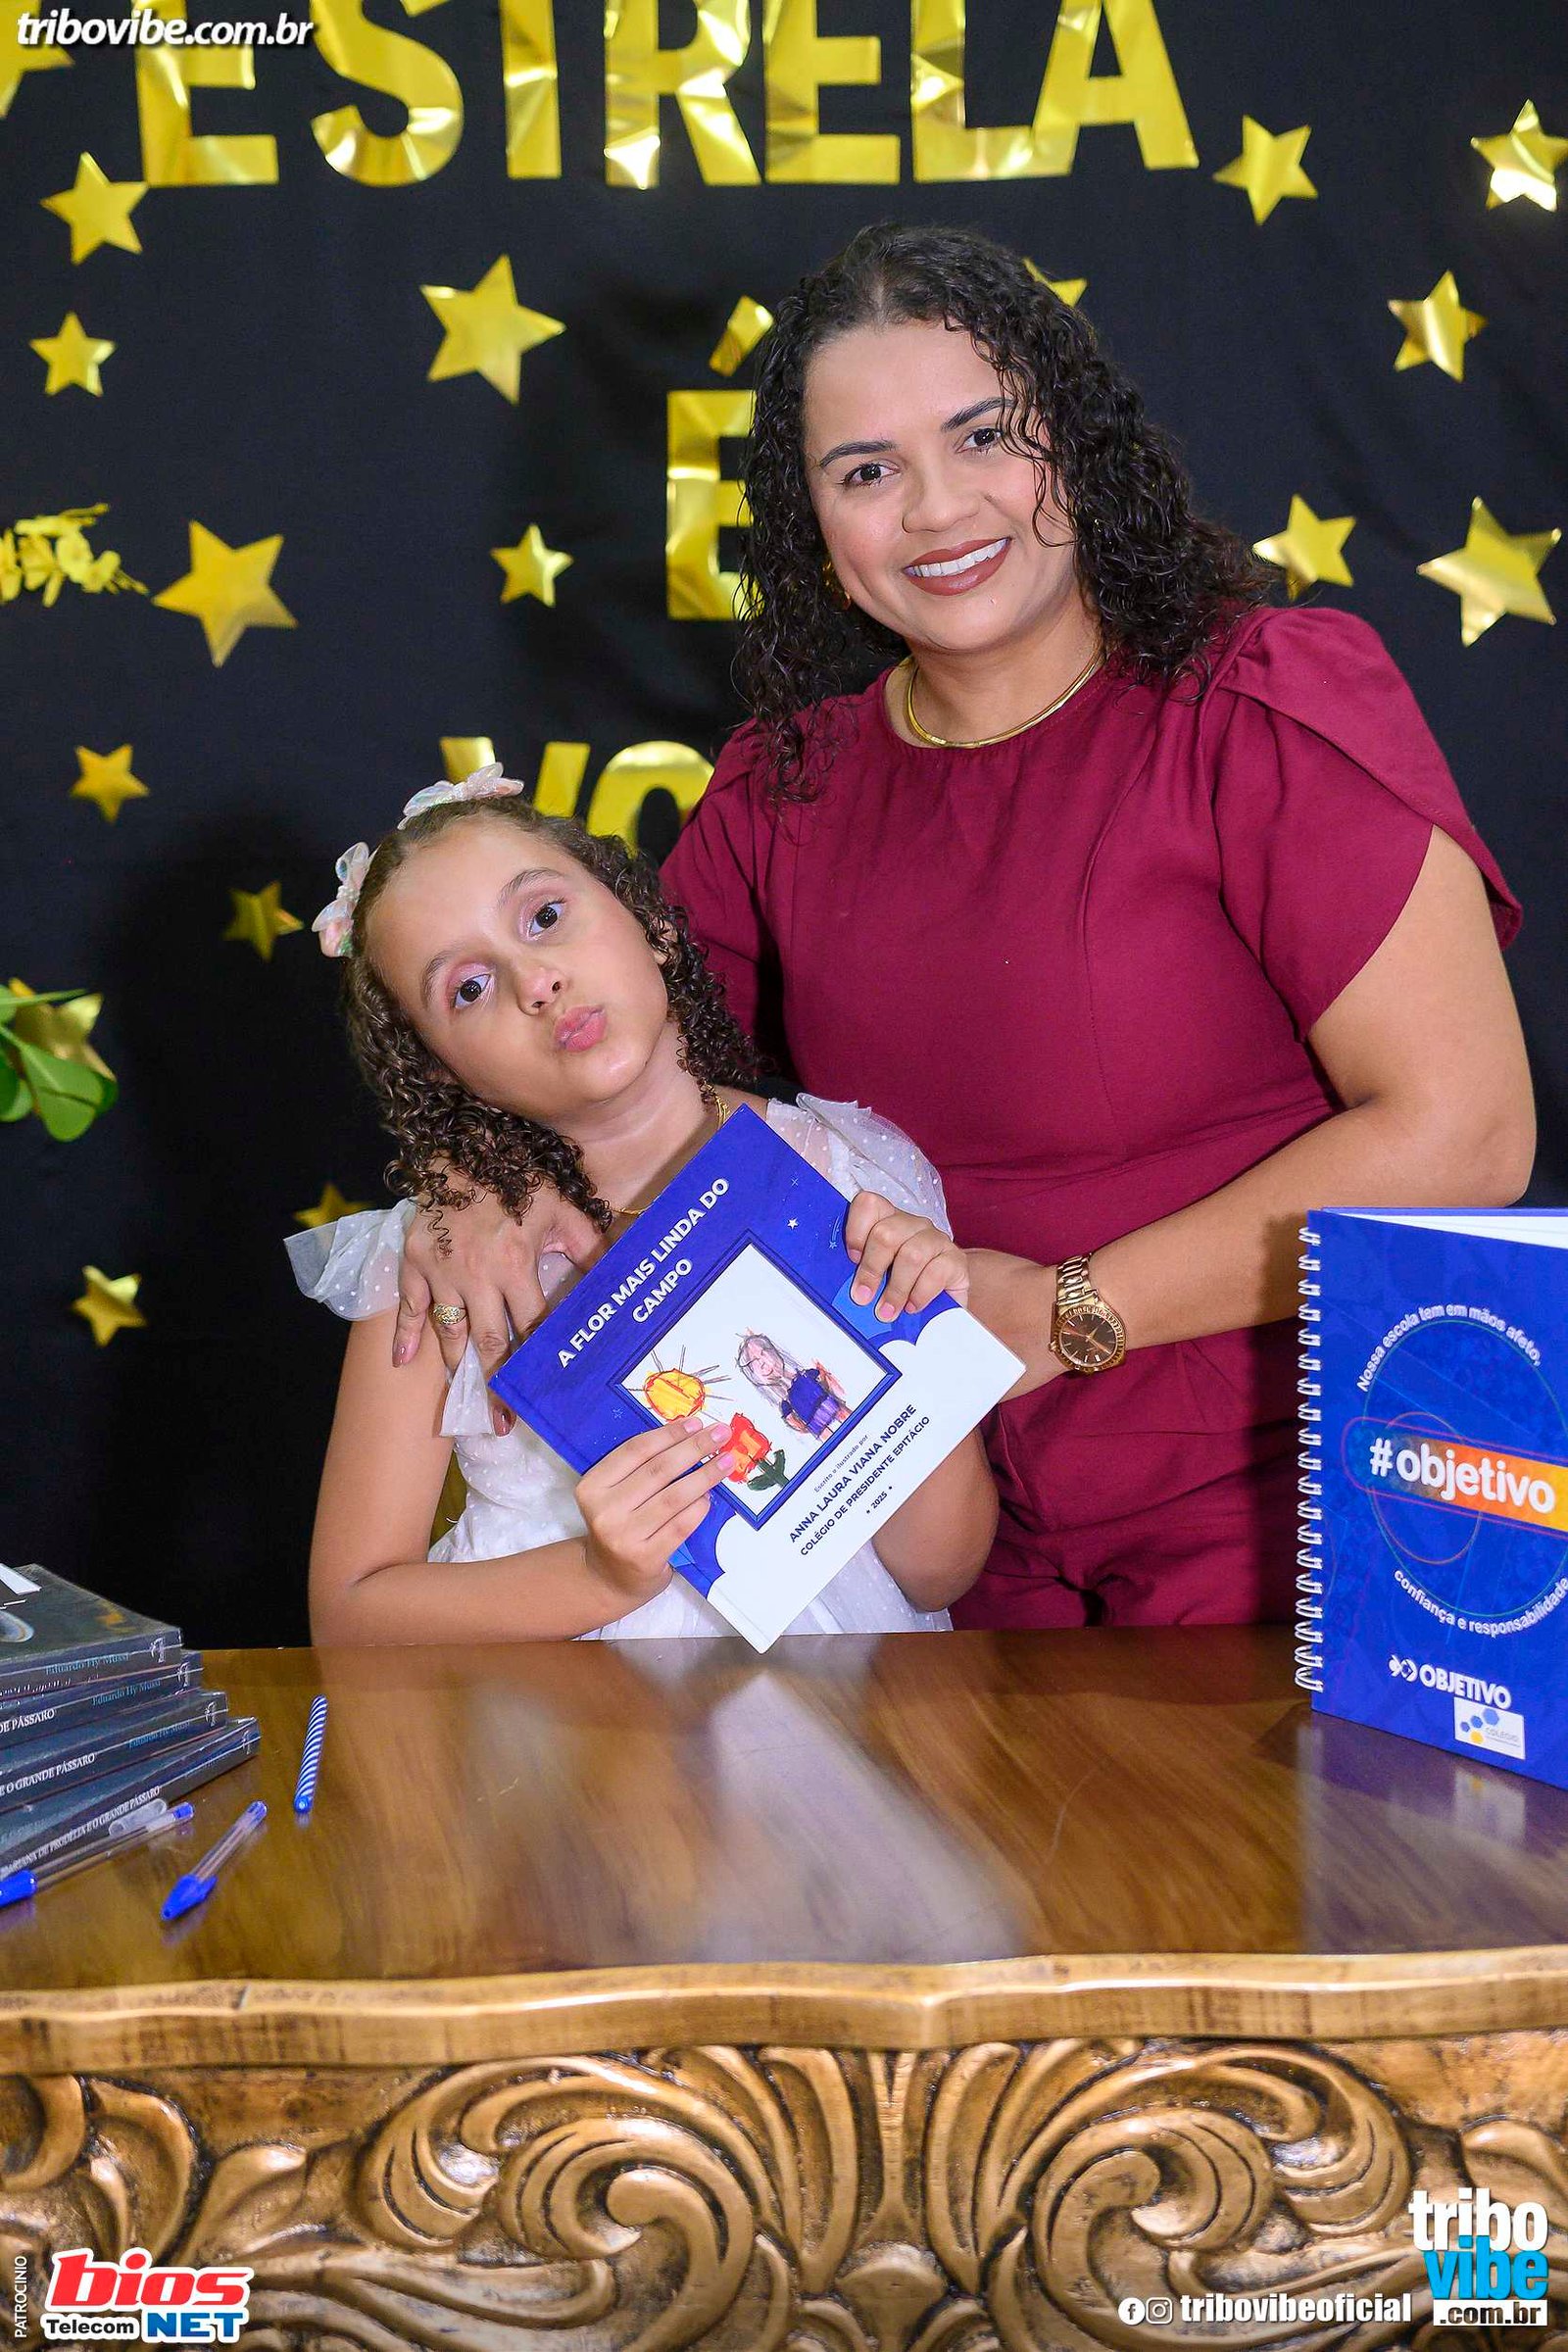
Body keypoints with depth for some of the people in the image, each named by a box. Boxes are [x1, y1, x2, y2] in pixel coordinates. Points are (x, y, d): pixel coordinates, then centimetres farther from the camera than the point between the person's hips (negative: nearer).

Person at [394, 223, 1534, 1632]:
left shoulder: (1266, 707, -11)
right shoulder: (786, 786, 5)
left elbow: (1461, 1134, -18)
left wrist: (1066, 1312, -16)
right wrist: (498, 1201, -9)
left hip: (1270, 1519, -4)